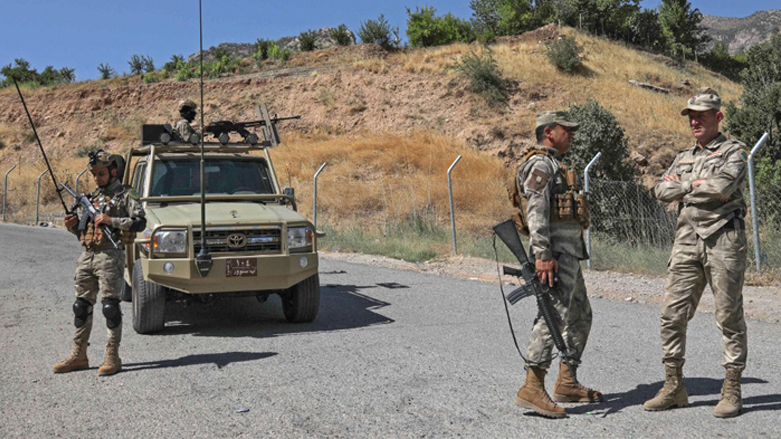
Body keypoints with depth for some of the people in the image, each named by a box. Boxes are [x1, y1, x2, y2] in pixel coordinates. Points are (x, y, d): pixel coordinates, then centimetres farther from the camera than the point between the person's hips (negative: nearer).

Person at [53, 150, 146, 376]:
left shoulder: (126, 195, 1)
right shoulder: (92, 196, 20)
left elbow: (140, 222, -12)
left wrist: (111, 220, -19)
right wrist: (73, 226, 3)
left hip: (110, 256, -7)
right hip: (87, 256, 7)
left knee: (110, 305, -8)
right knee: (81, 306, 8)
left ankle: (112, 357, -2)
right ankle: (79, 356, 16)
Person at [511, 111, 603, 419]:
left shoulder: (554, 165, 25)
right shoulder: (541, 164, -9)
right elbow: (536, 211, -21)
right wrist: (542, 255, -28)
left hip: (569, 253, 11)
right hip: (556, 250, -11)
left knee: (580, 316, 15)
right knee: (554, 314, -18)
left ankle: (566, 384, 20)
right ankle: (532, 388, -21)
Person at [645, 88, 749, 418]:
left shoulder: (733, 152, 2)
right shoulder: (683, 158, 20)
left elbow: (723, 186, -17)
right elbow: (662, 190, 5)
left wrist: (685, 186, -2)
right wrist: (700, 185, -5)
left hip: (723, 240, -5)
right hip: (687, 242, 5)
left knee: (729, 317, 0)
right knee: (673, 314, 1)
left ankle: (732, 390, 9)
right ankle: (673, 387, 10)